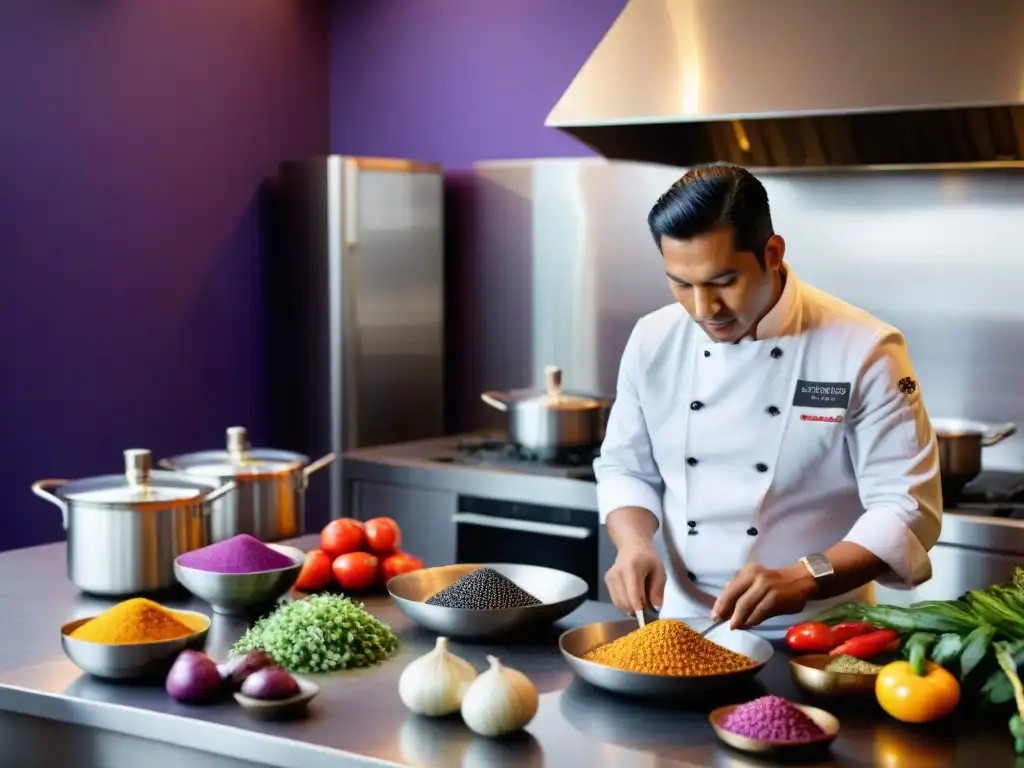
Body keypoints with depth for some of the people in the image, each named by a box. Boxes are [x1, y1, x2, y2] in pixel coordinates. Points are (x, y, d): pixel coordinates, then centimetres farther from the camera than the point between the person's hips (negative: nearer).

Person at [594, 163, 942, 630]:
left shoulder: (862, 350, -12)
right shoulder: (654, 341, 1)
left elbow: (907, 509, -14)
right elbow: (625, 469, 11)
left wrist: (805, 579, -27)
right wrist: (635, 545, -9)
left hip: (812, 636, -2)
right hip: (685, 626, 2)